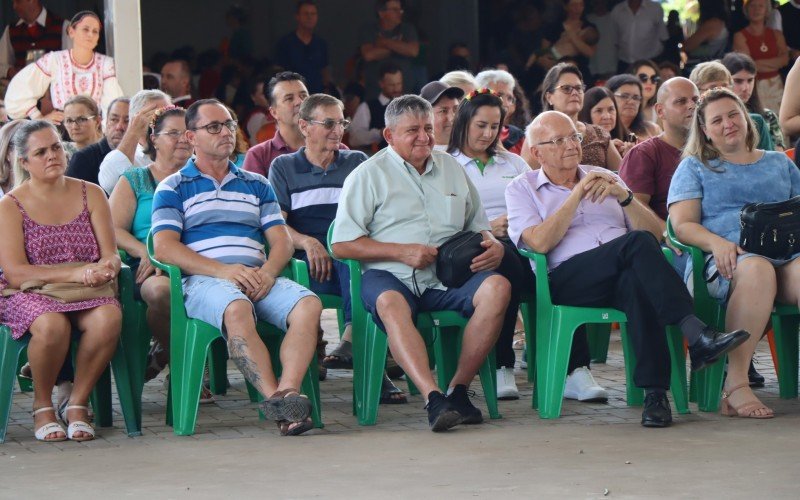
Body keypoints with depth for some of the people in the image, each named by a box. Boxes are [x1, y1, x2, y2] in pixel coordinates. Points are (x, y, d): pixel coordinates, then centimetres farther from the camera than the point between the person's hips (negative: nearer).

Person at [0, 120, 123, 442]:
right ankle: (42, 407, -10)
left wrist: (105, 268, -22)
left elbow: (111, 255, 4)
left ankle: (77, 404, -13)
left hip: (86, 293, 3)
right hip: (30, 295, -3)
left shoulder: (90, 195, 10)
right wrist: (76, 274, -20)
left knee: (109, 317, -32)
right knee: (51, 325, -37)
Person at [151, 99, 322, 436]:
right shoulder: (173, 188, 14)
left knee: (309, 305, -28)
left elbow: (282, 240, 18)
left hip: (258, 278, 4)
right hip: (203, 281, -4)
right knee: (237, 310, -40)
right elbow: (164, 247, -1)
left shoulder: (256, 185, 27)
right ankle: (274, 398, -44)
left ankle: (288, 391, -43)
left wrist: (268, 272, -8)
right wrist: (223, 271, -14)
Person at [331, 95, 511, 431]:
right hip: (391, 275, -4)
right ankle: (433, 399, -51)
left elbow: (477, 226, 29)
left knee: (498, 287, -27)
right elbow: (342, 245, 0)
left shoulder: (451, 168, 23)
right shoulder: (369, 175, 8)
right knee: (391, 304, -40)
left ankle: (458, 389, -23)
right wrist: (402, 252, -10)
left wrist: (494, 245, 3)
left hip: (447, 276, 4)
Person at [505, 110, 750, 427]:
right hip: (566, 280, -3)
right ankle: (695, 334, -43)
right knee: (637, 243, -32)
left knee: (636, 281, -38)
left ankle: (655, 392, -44)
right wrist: (577, 194, -2)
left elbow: (654, 231, 17)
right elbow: (540, 242, -5)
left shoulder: (604, 177, 27)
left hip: (621, 279, 3)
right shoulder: (521, 189, 17)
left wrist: (623, 195, 1)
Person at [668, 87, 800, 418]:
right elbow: (682, 225, 9)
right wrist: (717, 242, -12)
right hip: (729, 262, -2)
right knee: (757, 269, -41)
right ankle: (735, 384, -43)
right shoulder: (695, 167, 22)